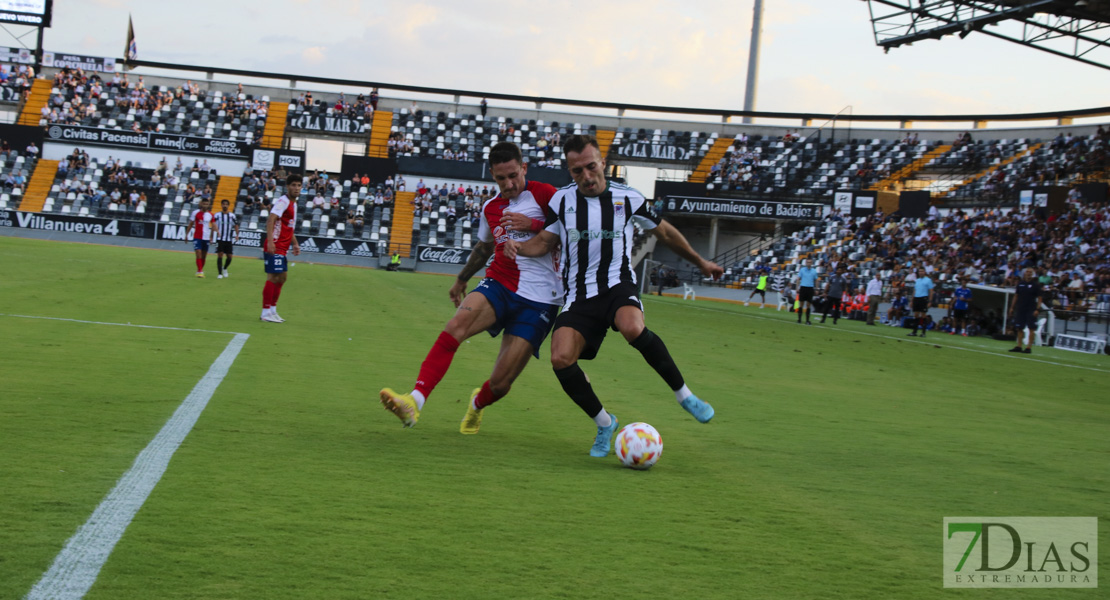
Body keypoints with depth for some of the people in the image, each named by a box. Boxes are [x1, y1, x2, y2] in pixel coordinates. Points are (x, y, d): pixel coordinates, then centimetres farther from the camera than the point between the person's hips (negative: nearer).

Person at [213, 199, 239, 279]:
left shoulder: (232, 215, 7)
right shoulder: (218, 215, 2)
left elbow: (236, 225, 11)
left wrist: (237, 235, -3)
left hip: (229, 240, 2)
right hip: (220, 239, -2)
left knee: (229, 256, 3)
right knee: (220, 255, -10)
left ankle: (224, 269, 32)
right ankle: (220, 273, -5)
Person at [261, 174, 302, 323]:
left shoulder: (293, 204, 18)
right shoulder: (283, 202, -12)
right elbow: (271, 220, -25)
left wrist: (295, 244, 21)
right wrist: (270, 241, -34)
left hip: (281, 249, 10)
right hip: (275, 247, -10)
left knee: (282, 277, 14)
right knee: (273, 277, -10)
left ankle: (272, 310, 21)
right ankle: (266, 312, -7)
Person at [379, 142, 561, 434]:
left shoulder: (543, 194, -2)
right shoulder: (491, 208, 15)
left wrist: (532, 224, -17)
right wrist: (461, 279, 47)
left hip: (538, 300, -4)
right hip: (499, 285, 4)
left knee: (501, 383, -8)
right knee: (457, 324, -30)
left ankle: (477, 404, 32)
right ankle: (414, 401, -40)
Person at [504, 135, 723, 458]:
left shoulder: (628, 198, 3)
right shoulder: (562, 200, 6)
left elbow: (664, 232, 17)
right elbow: (545, 241, 15)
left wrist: (701, 262, 27)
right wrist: (519, 247, -8)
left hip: (618, 285, -2)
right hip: (579, 295, 2)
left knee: (632, 327, -37)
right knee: (561, 359, -22)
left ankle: (684, 394, -17)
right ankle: (604, 423, 3)